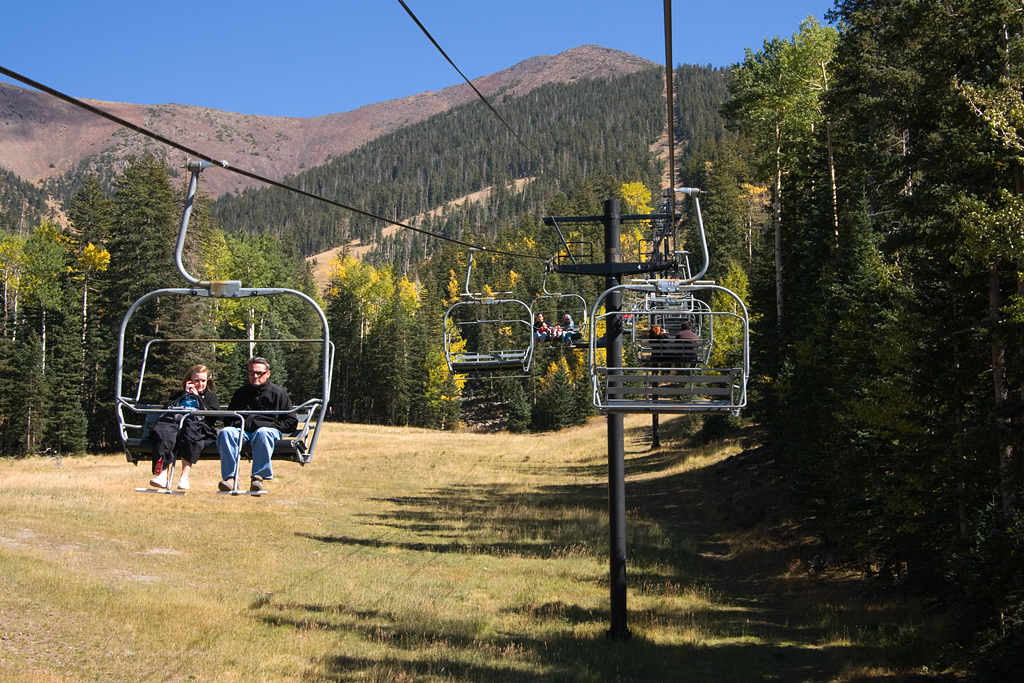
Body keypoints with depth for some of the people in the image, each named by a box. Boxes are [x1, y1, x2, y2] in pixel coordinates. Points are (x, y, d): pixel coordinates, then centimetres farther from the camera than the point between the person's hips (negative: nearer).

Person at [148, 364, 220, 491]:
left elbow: (212, 416, 12)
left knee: (189, 434, -41)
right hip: (173, 422, 2)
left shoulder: (210, 396, 33)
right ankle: (163, 474, -48)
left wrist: (197, 397, 16)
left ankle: (184, 477, -46)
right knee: (164, 434, -36)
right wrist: (185, 394, 20)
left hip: (196, 425, -2)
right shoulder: (179, 395, 39)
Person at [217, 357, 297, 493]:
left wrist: (270, 425, -6)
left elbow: (291, 422, 9)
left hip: (268, 430, -3)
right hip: (242, 430, 3)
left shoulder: (278, 393, 14)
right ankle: (229, 477, -40)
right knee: (226, 432, -30)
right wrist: (237, 423, 7)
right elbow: (228, 419, 31)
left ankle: (259, 478, -44)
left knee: (263, 433, -40)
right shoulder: (240, 393, 26)